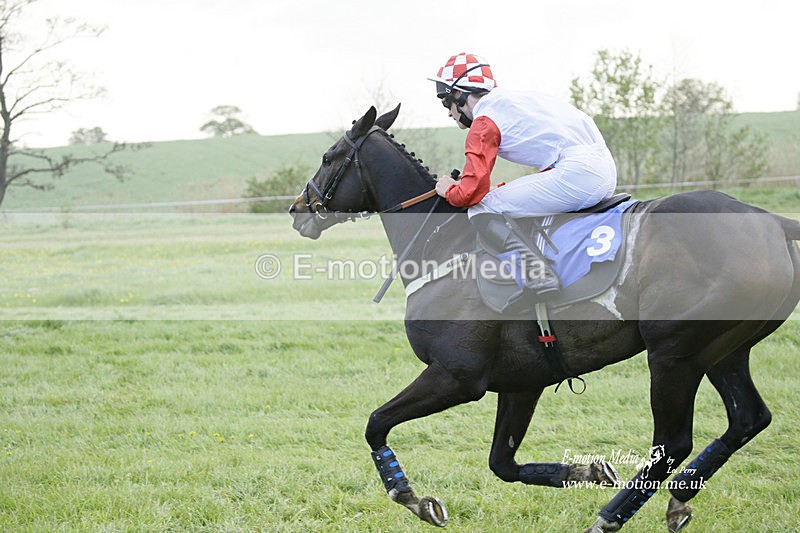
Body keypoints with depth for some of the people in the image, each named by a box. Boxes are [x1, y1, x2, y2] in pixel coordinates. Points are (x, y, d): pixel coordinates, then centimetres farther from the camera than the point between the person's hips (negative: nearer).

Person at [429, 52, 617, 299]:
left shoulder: (483, 123, -1)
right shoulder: (519, 97, 25)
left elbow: (472, 191, -7)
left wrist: (448, 190, 17)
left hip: (577, 173, -9)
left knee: (480, 210, -5)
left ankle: (537, 270, -26)